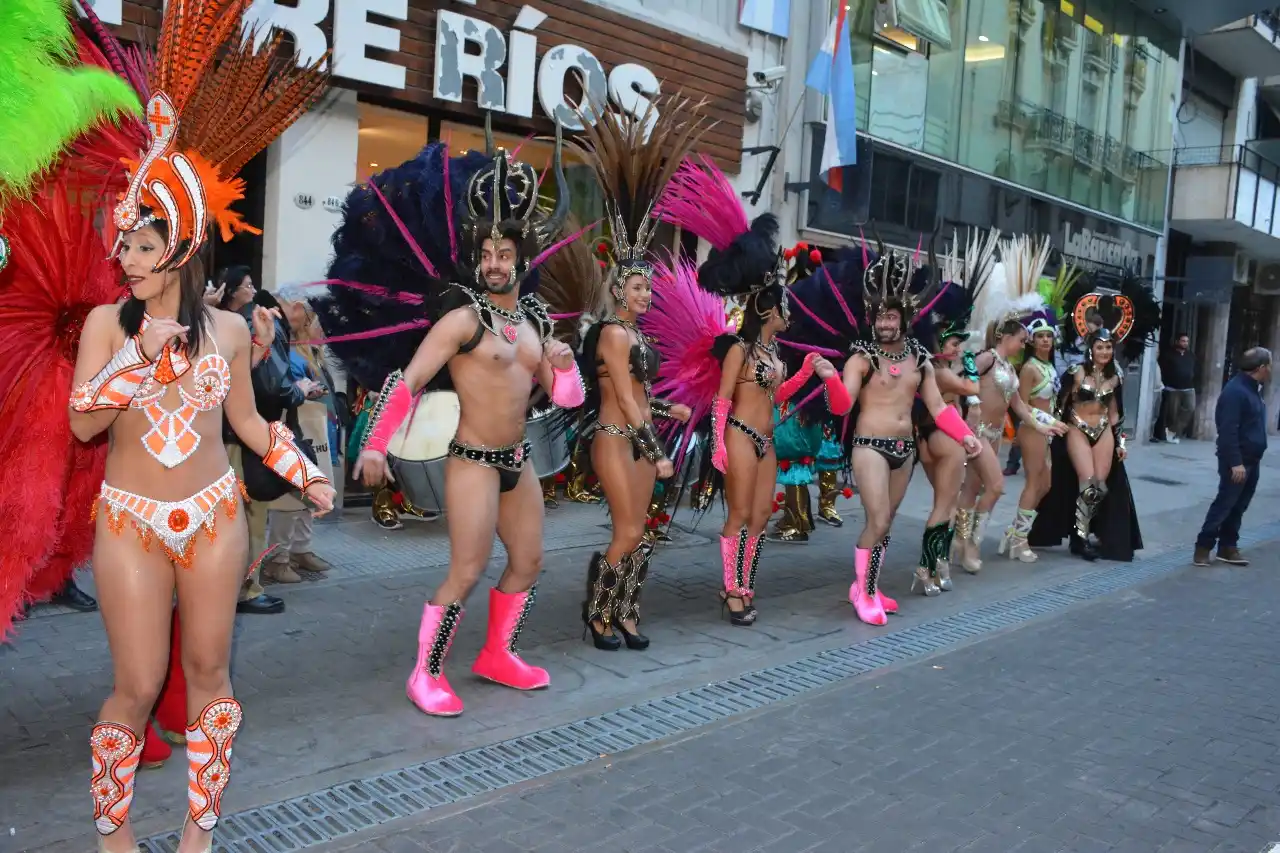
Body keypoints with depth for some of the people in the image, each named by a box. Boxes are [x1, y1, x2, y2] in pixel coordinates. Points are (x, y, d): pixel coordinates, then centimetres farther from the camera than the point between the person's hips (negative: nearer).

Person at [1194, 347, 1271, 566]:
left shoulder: (1253, 389, 12)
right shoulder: (1236, 391, -19)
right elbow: (1228, 430, -23)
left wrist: (1251, 459, 15)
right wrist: (1235, 462, -25)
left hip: (1252, 460, 9)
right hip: (1237, 461, -9)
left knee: (1238, 506, 12)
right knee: (1224, 504, -5)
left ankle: (1228, 547, 20)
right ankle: (1203, 546, 2)